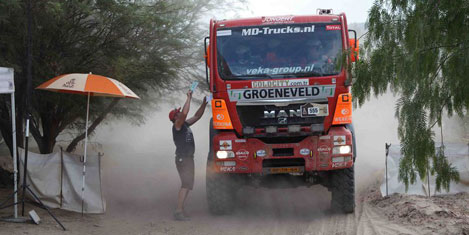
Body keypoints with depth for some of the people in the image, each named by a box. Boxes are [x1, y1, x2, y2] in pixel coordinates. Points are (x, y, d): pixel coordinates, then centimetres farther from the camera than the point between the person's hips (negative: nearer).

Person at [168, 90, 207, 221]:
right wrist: (189, 98, -16)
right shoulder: (177, 126, -9)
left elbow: (197, 116, 22)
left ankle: (180, 211, 13)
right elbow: (185, 113, -24)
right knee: (186, 184, -16)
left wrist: (204, 104, 12)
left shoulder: (185, 125, 15)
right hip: (182, 159, -10)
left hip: (188, 158, 10)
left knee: (188, 185, 11)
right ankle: (179, 211, -21)